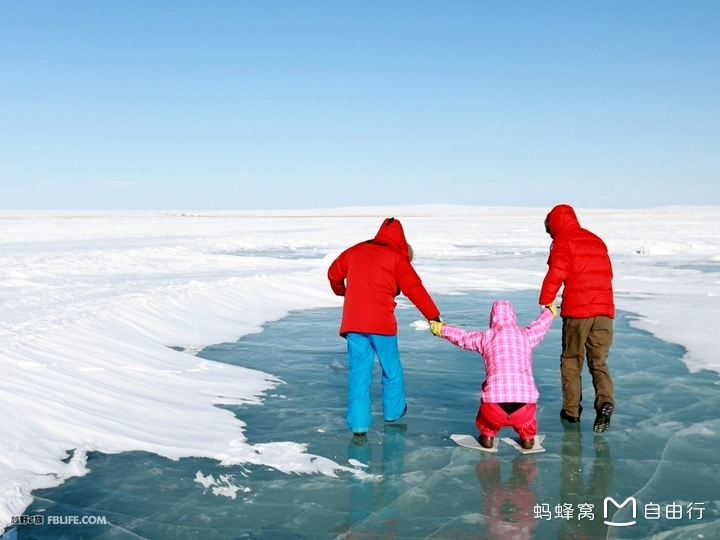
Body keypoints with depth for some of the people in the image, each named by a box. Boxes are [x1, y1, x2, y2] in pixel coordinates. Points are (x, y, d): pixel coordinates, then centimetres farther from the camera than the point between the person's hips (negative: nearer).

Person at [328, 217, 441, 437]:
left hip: (353, 322, 3)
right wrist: (434, 316, -4)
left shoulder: (355, 251, 13)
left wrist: (341, 291, 47)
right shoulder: (396, 258, 1)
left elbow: (334, 273, 26)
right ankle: (393, 411, 31)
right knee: (391, 368, 17)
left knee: (359, 372, 7)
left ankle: (359, 423, 4)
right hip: (381, 323, -3)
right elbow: (415, 289, -6)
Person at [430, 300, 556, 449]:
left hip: (495, 409, 0)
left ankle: (487, 436, 38)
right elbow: (541, 323, 35)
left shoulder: (485, 337, 10)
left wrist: (440, 328, 48)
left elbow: (461, 337, 27)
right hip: (524, 409, 1)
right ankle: (527, 437, 38)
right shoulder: (526, 334, 13)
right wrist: (550, 310, 59)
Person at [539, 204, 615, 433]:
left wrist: (545, 302, -8)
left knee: (571, 360, 10)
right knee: (599, 362, 9)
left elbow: (556, 274, -14)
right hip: (604, 309, 5)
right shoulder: (597, 241, 21)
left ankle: (571, 410, 15)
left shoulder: (563, 242, 0)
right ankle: (604, 401, -14)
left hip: (577, 310, -5)